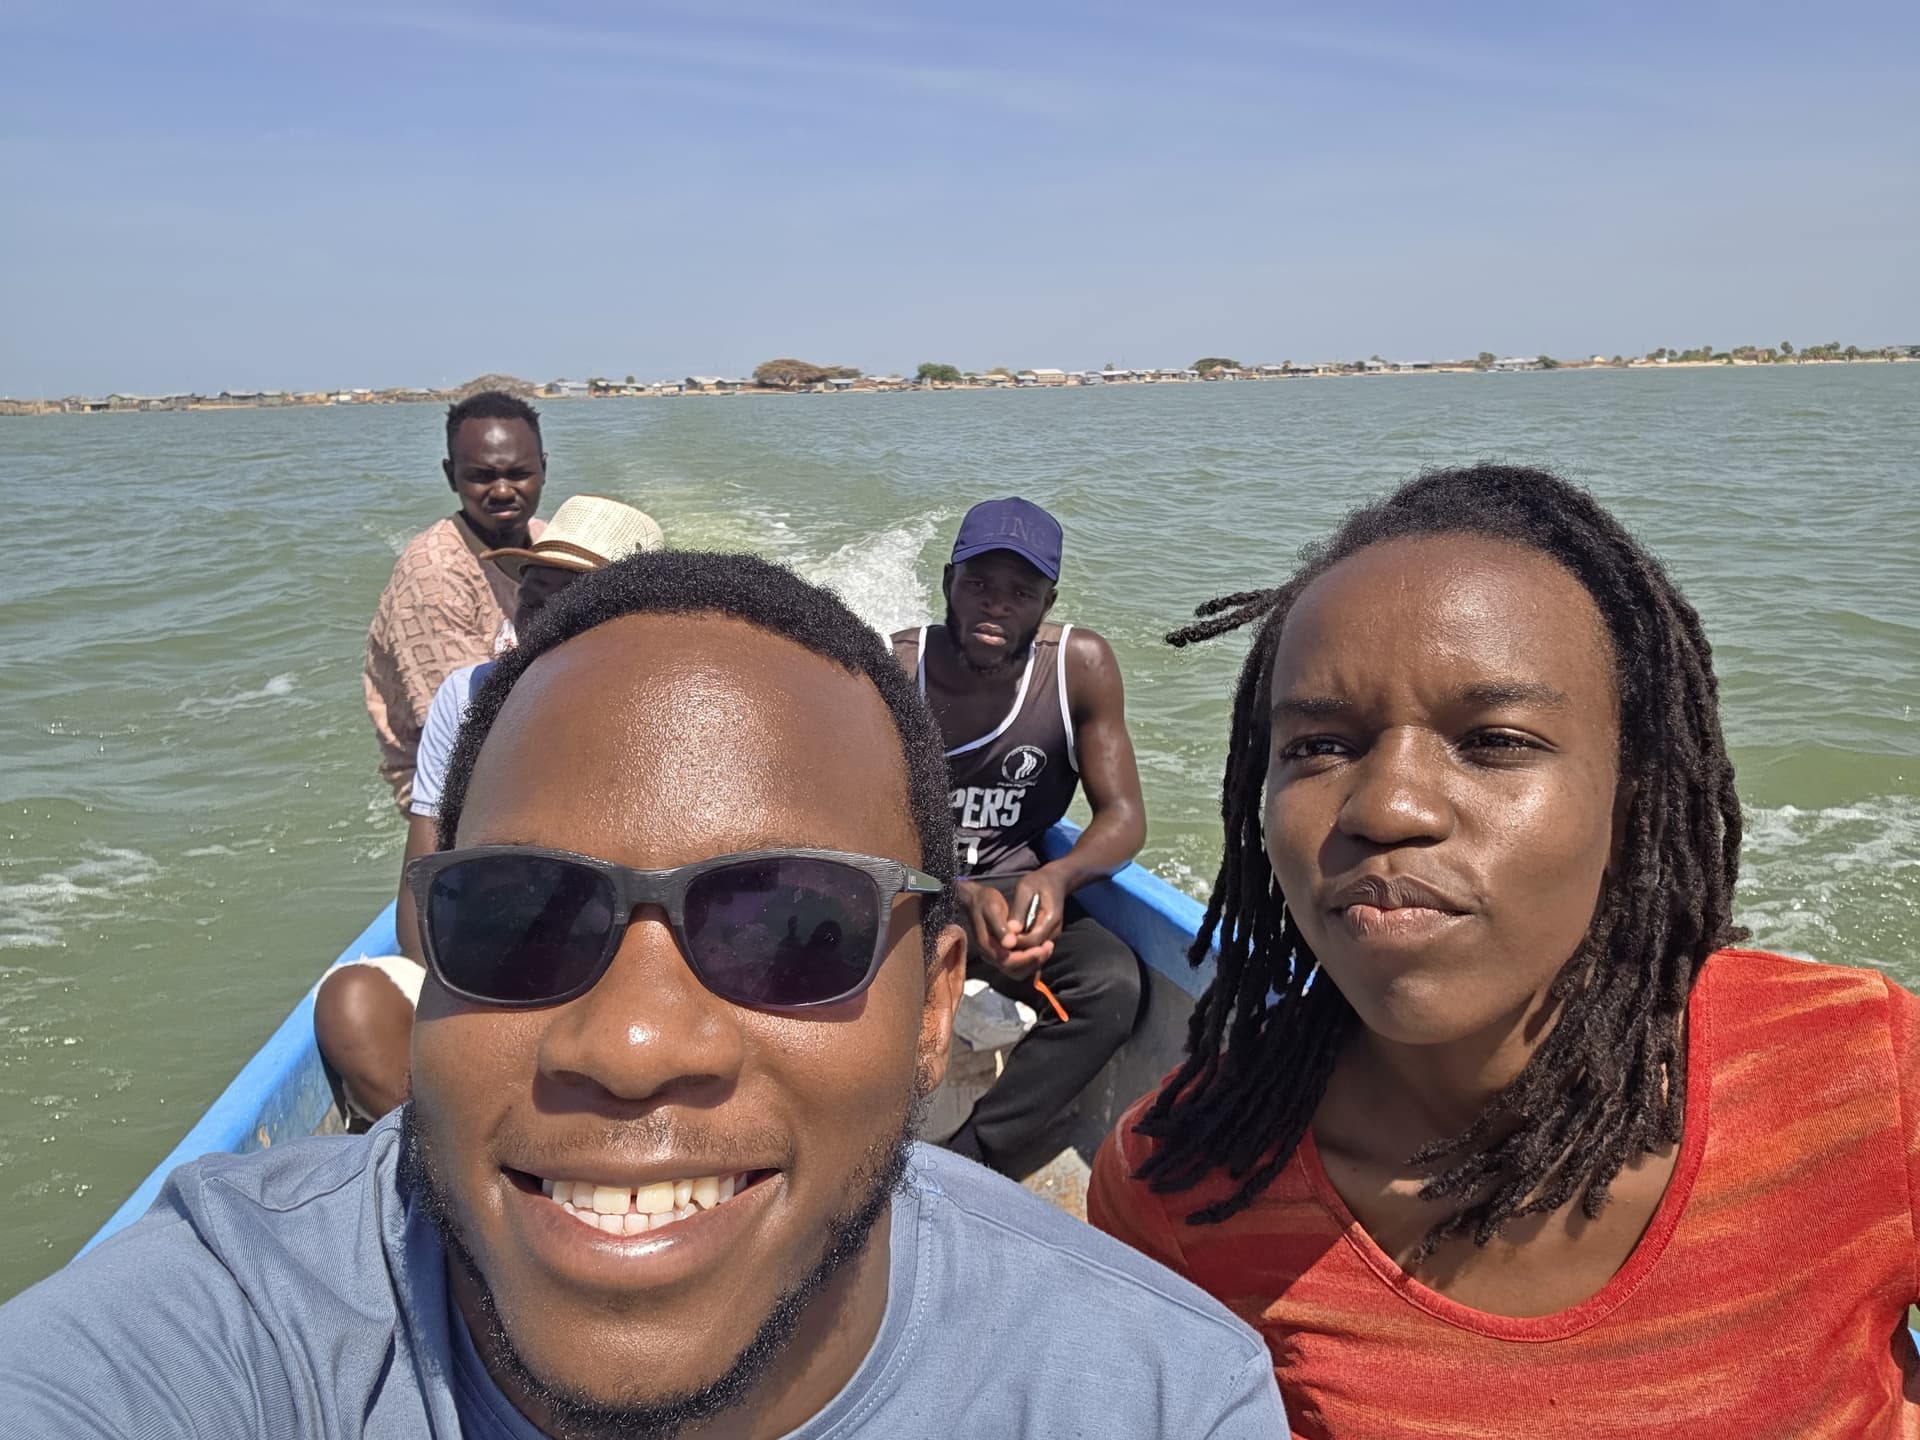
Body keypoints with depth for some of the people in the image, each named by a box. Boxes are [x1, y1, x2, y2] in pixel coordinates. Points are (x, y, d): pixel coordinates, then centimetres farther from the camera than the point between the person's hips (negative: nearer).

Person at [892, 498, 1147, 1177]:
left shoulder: (1081, 665, -10)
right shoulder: (892, 670, -14)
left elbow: (1123, 816, -8)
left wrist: (1056, 876, -30)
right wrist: (964, 898, -33)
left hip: (1017, 884, 1)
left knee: (1112, 981, -28)